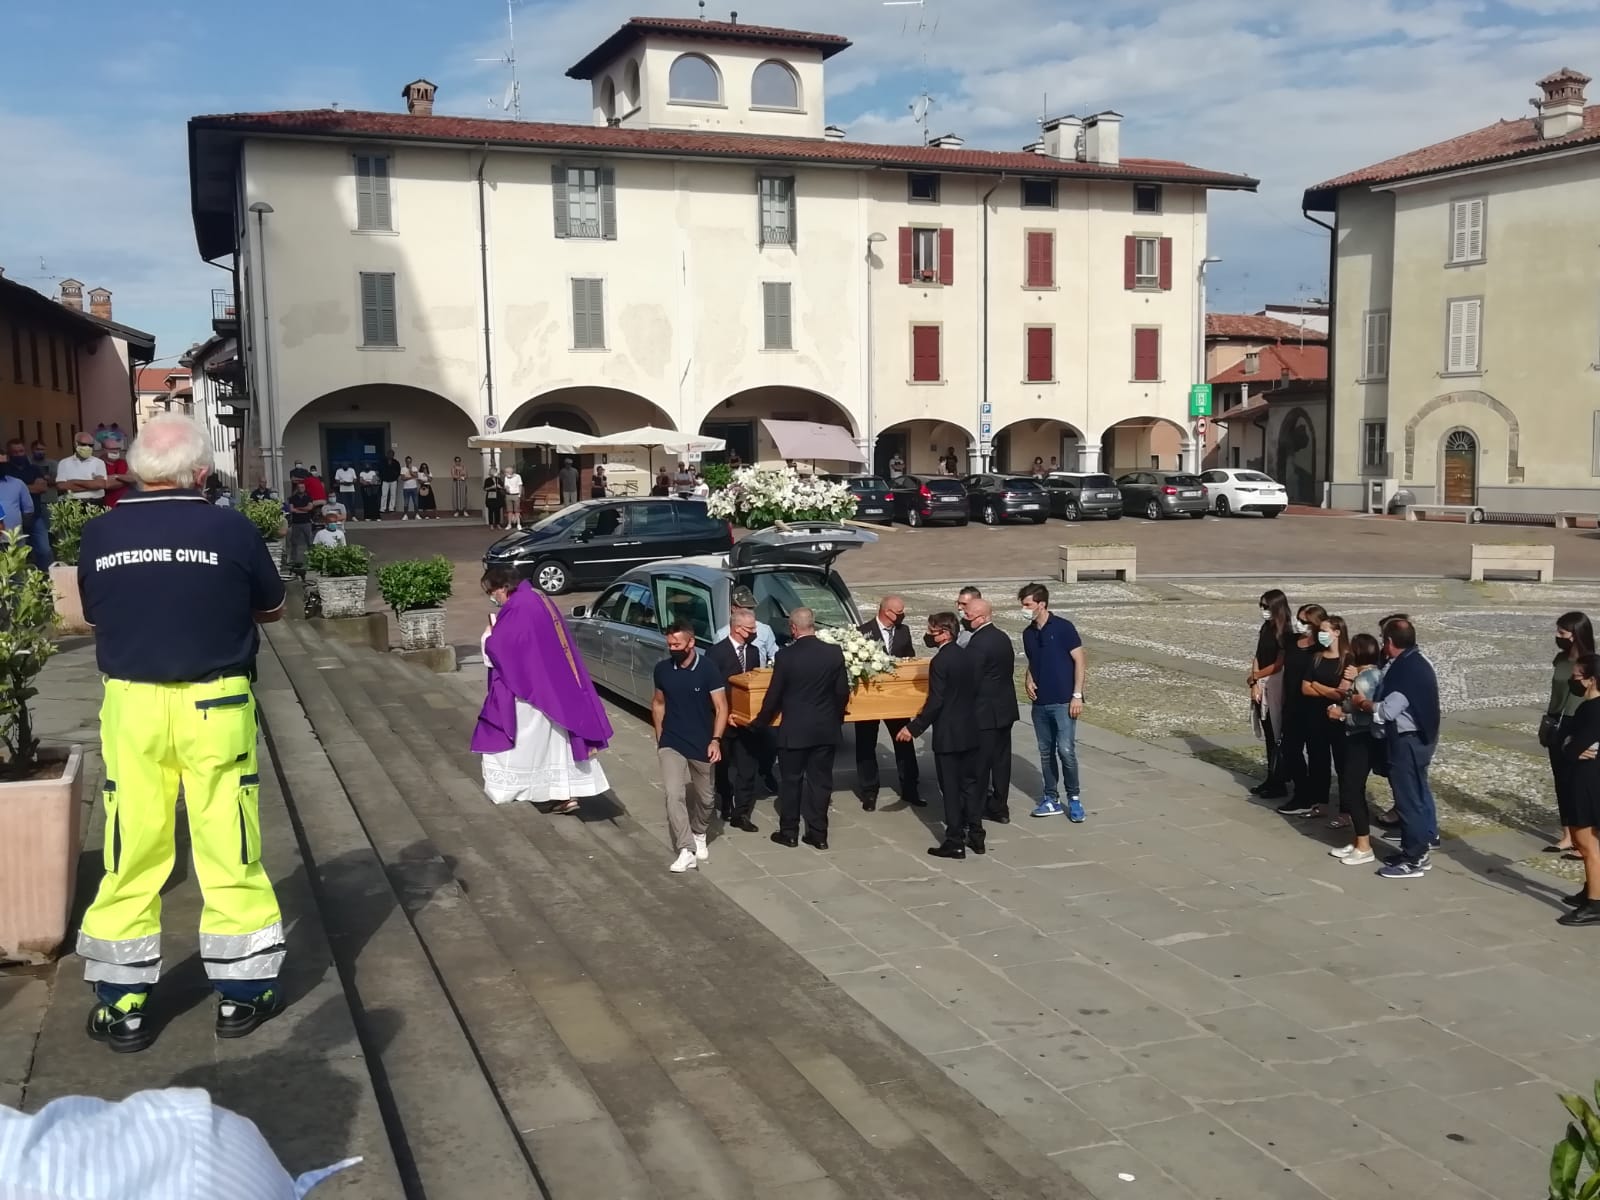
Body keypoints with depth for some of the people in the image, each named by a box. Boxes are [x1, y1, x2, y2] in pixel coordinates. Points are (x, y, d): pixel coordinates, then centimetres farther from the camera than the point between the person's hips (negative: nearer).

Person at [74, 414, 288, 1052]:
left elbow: (94, 614, 13)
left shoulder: (100, 535, -2)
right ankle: (241, 992, 19)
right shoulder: (230, 530, -10)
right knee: (229, 850, 8)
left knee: (131, 857, 11)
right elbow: (272, 608, 4)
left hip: (130, 706, 2)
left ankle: (123, 1004, 18)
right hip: (214, 706, -2)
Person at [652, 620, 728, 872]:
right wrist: (659, 736, 10)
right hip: (671, 743, 1)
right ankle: (686, 851, -12)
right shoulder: (662, 669, -3)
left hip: (702, 744, -1)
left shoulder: (709, 669, -13)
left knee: (703, 797, 13)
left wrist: (715, 740, -20)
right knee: (674, 795, -13)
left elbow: (721, 707, -10)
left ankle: (699, 835, 40)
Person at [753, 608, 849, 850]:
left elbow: (773, 696, -7)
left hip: (794, 730, -3)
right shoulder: (834, 653, -6)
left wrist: (761, 721, 9)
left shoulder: (785, 656, -14)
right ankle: (818, 834, 15)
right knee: (820, 781, 10)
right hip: (826, 730, 3)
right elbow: (842, 692, 0)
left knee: (791, 781, 11)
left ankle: (789, 832, 18)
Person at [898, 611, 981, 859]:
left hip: (948, 735, -7)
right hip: (970, 731, 7)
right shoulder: (968, 656, 5)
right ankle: (976, 836, 20)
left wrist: (914, 728, -15)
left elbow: (935, 702, -20)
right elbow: (974, 691, 11)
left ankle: (955, 842, 5)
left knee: (951, 789, 0)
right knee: (970, 783, 14)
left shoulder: (940, 661, -18)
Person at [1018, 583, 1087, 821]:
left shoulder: (1063, 627, -8)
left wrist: (1077, 695, -12)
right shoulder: (1028, 633, 9)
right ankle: (1051, 799, 19)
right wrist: (1028, 680, 0)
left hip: (1063, 701, -6)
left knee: (1066, 750, -9)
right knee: (1045, 752, 9)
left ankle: (1074, 798, 6)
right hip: (1040, 703, 6)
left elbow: (1080, 660, -7)